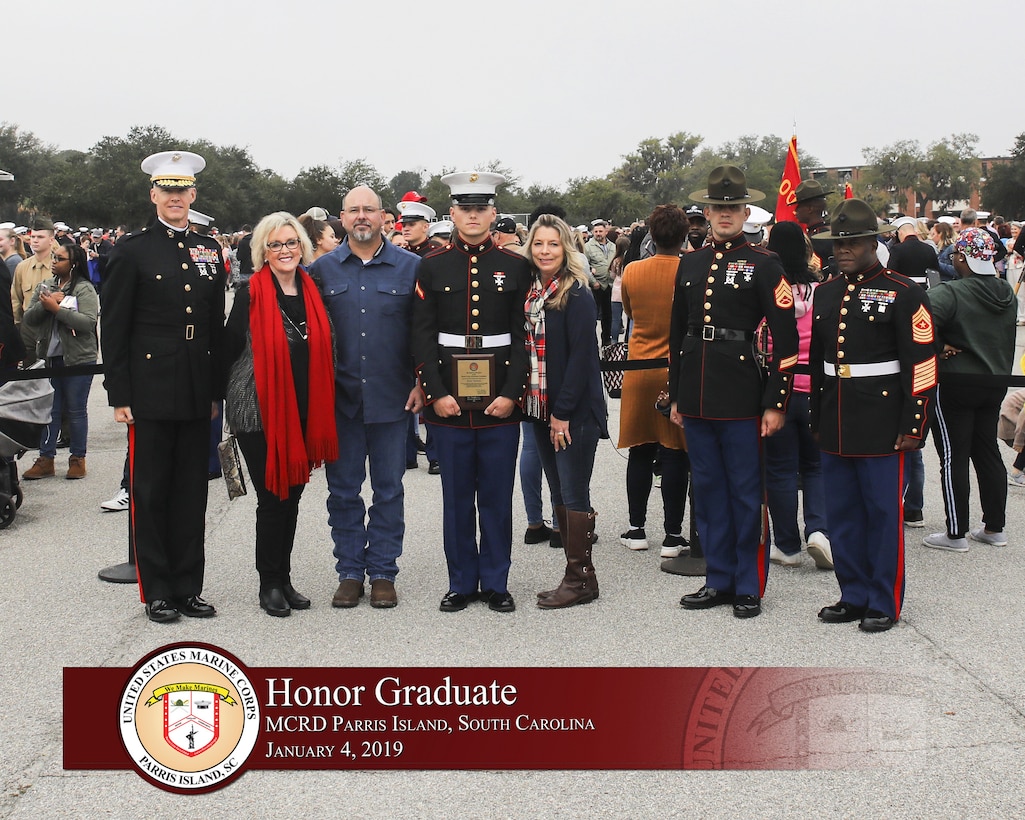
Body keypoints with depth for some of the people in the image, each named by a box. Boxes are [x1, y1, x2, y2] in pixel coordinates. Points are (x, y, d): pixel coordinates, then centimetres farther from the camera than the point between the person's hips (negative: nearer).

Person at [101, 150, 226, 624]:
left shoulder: (209, 252, 12)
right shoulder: (131, 251, 0)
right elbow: (114, 329, -3)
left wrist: (216, 389, 10)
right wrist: (118, 395, -7)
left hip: (197, 393, 4)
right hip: (151, 391, -4)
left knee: (192, 492, 9)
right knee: (150, 492, 3)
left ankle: (188, 587, 18)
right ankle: (156, 592, 13)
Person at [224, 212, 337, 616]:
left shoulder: (312, 292, 7)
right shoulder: (251, 294, -7)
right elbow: (230, 348, -3)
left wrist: (318, 411, 12)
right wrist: (225, 396, 0)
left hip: (302, 412, 5)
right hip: (259, 411, -5)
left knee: (293, 494, 10)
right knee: (273, 498, -1)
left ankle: (283, 579, 23)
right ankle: (270, 584, 13)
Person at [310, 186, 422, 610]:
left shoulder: (409, 267, 3)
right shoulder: (322, 269, 6)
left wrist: (420, 382, -3)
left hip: (391, 398, -1)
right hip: (339, 398, 1)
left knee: (388, 488, 6)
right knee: (343, 489, 6)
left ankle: (383, 573, 16)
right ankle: (349, 572, 17)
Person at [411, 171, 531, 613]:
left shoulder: (516, 266, 4)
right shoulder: (432, 267, 4)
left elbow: (525, 336, 1)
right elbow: (422, 336, 1)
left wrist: (511, 393, -8)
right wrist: (435, 393, -8)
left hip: (501, 401, 0)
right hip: (448, 401, 0)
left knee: (497, 495, 7)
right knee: (456, 495, 8)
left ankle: (496, 583, 18)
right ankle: (461, 583, 19)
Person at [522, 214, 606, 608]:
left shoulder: (577, 295, -11)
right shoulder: (531, 293, 11)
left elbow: (581, 357, -16)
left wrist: (563, 412, -18)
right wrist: (530, 402, 6)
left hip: (575, 411, -8)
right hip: (541, 408, 8)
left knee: (574, 494, -3)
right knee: (559, 494, 11)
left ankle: (580, 578, 6)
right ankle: (576, 573, 19)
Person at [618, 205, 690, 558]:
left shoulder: (632, 271, -2)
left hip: (639, 369, 2)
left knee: (640, 452, 11)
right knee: (675, 454, 3)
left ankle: (636, 529, 17)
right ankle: (672, 535, 6)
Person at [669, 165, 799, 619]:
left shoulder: (763, 264, -4)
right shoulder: (690, 263, 12)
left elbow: (786, 340, -7)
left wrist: (776, 403, -11)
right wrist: (675, 396, 15)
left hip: (741, 397, -5)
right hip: (696, 396, 5)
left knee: (746, 493, 3)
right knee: (708, 491, 12)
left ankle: (749, 586, 14)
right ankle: (719, 580, 24)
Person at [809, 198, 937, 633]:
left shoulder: (904, 294, -6)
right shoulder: (826, 293, 12)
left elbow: (922, 364, -10)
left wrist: (914, 427, -13)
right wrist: (817, 419, 15)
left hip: (882, 426, -6)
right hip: (835, 427, 6)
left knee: (883, 512, 1)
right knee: (842, 514, 11)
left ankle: (884, 602, 12)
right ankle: (854, 595, 23)